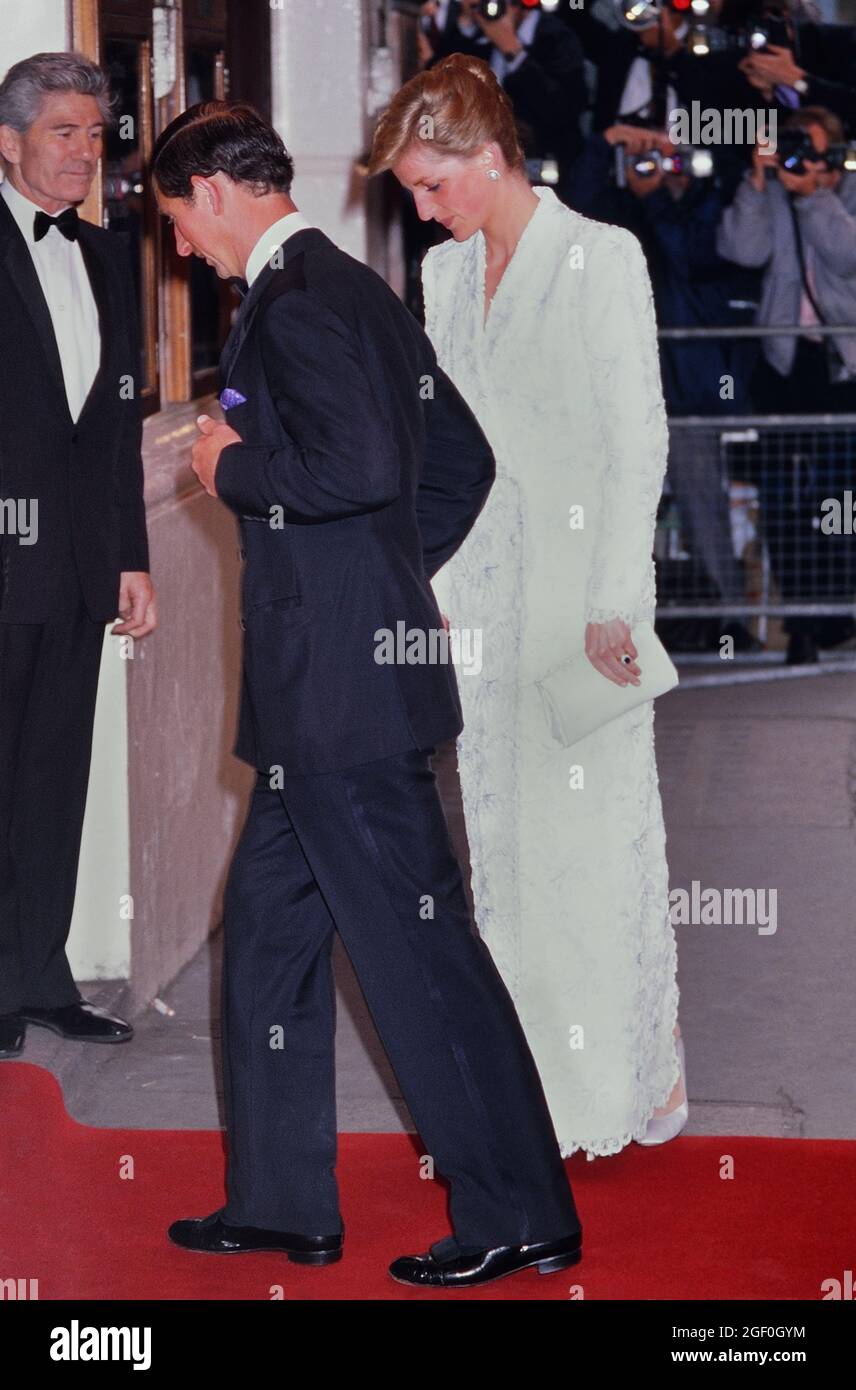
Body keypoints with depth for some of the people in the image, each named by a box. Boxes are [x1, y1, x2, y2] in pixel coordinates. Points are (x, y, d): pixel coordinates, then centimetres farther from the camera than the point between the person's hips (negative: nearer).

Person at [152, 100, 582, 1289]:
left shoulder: (293, 306, -16)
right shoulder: (357, 291, 15)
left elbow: (360, 467, -28)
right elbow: (462, 460, 20)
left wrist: (236, 466, -13)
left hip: (340, 689, -11)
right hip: (330, 685, 11)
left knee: (417, 947, -4)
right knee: (267, 926, 17)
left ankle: (521, 1218, 2)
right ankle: (281, 1202, 24)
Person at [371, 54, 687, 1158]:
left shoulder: (603, 259, -8)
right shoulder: (446, 272, 12)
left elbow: (639, 439, -11)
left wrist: (614, 602, -15)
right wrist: (435, 590, 12)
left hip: (583, 582, -6)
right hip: (484, 593, 7)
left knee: (597, 827, -5)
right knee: (500, 824, 8)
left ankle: (631, 1076, 4)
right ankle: (532, 1061, 17)